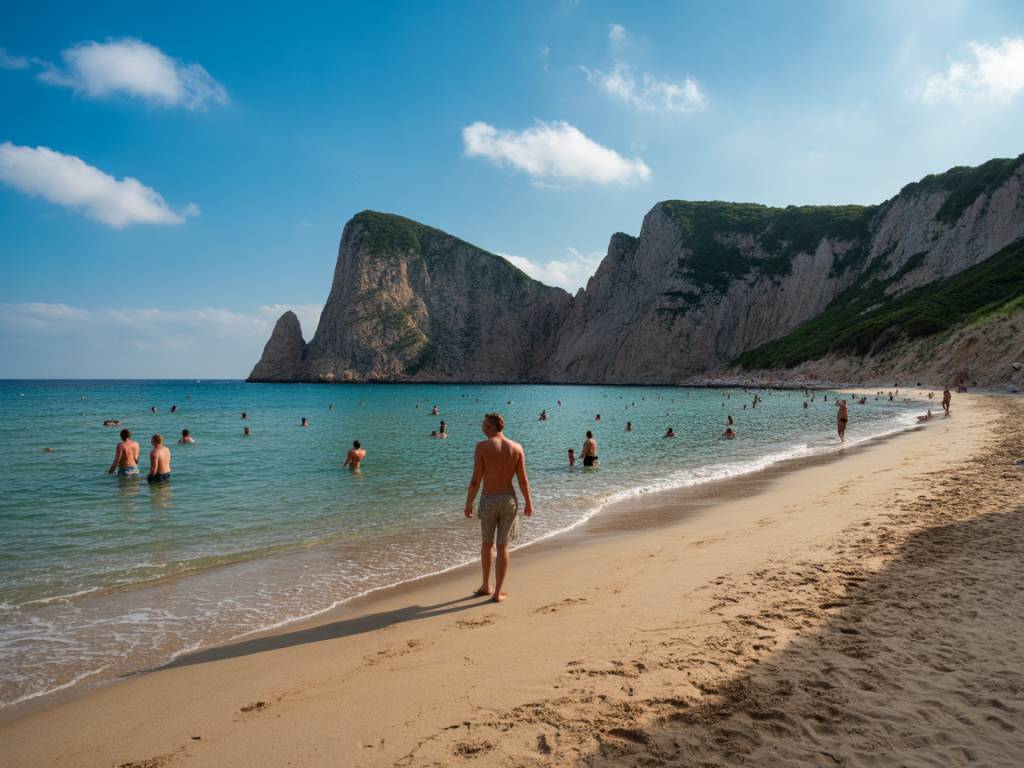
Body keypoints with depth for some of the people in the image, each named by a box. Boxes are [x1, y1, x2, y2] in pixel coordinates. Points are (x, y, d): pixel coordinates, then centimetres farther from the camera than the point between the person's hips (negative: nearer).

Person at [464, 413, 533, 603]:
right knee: (503, 547, 9)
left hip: (488, 500, -1)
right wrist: (528, 502, 11)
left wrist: (468, 504, -3)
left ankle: (486, 585, 32)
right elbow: (523, 480, -1)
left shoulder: (482, 446, -11)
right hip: (509, 500, 2)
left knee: (487, 543, 20)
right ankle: (498, 593, 13)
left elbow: (475, 480, -13)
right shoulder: (516, 448, -3)